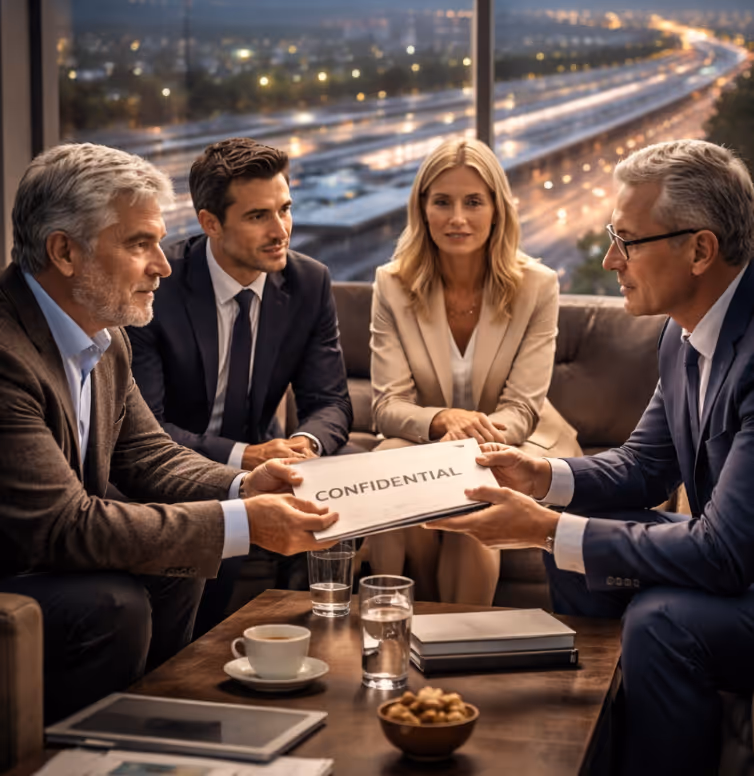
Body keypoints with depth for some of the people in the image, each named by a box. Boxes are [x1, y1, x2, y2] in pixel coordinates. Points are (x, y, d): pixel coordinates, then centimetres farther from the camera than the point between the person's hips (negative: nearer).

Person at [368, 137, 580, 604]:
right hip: (422, 443, 1)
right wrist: (445, 421, -30)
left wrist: (479, 435, -33)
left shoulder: (537, 286, -8)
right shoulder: (393, 285, -3)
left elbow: (521, 410, -10)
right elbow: (389, 404, -8)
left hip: (511, 445, -1)